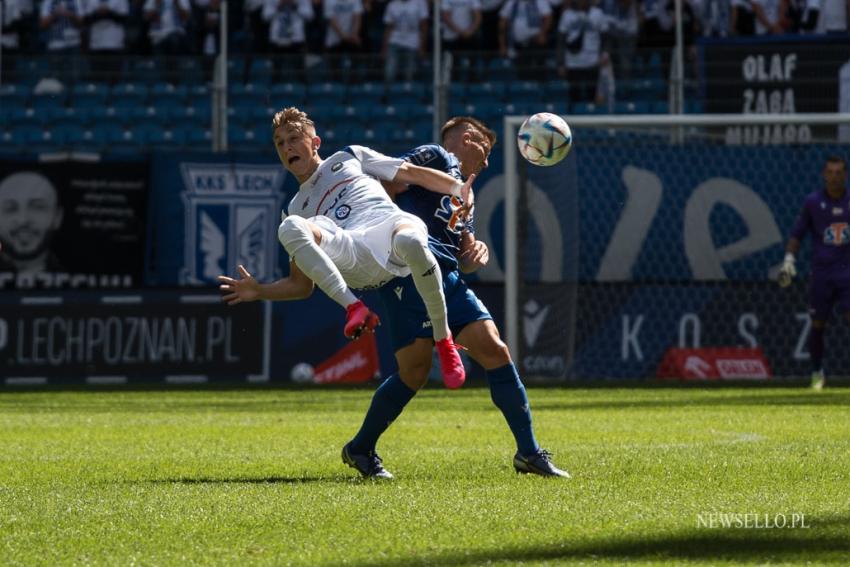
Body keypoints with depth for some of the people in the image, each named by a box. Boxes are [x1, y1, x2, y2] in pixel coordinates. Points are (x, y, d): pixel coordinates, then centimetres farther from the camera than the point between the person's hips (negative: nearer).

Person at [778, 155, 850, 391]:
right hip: (821, 272, 0)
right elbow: (797, 234, 7)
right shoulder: (813, 202, 2)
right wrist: (789, 259, -5)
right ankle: (817, 372, 23)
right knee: (818, 325, 5)